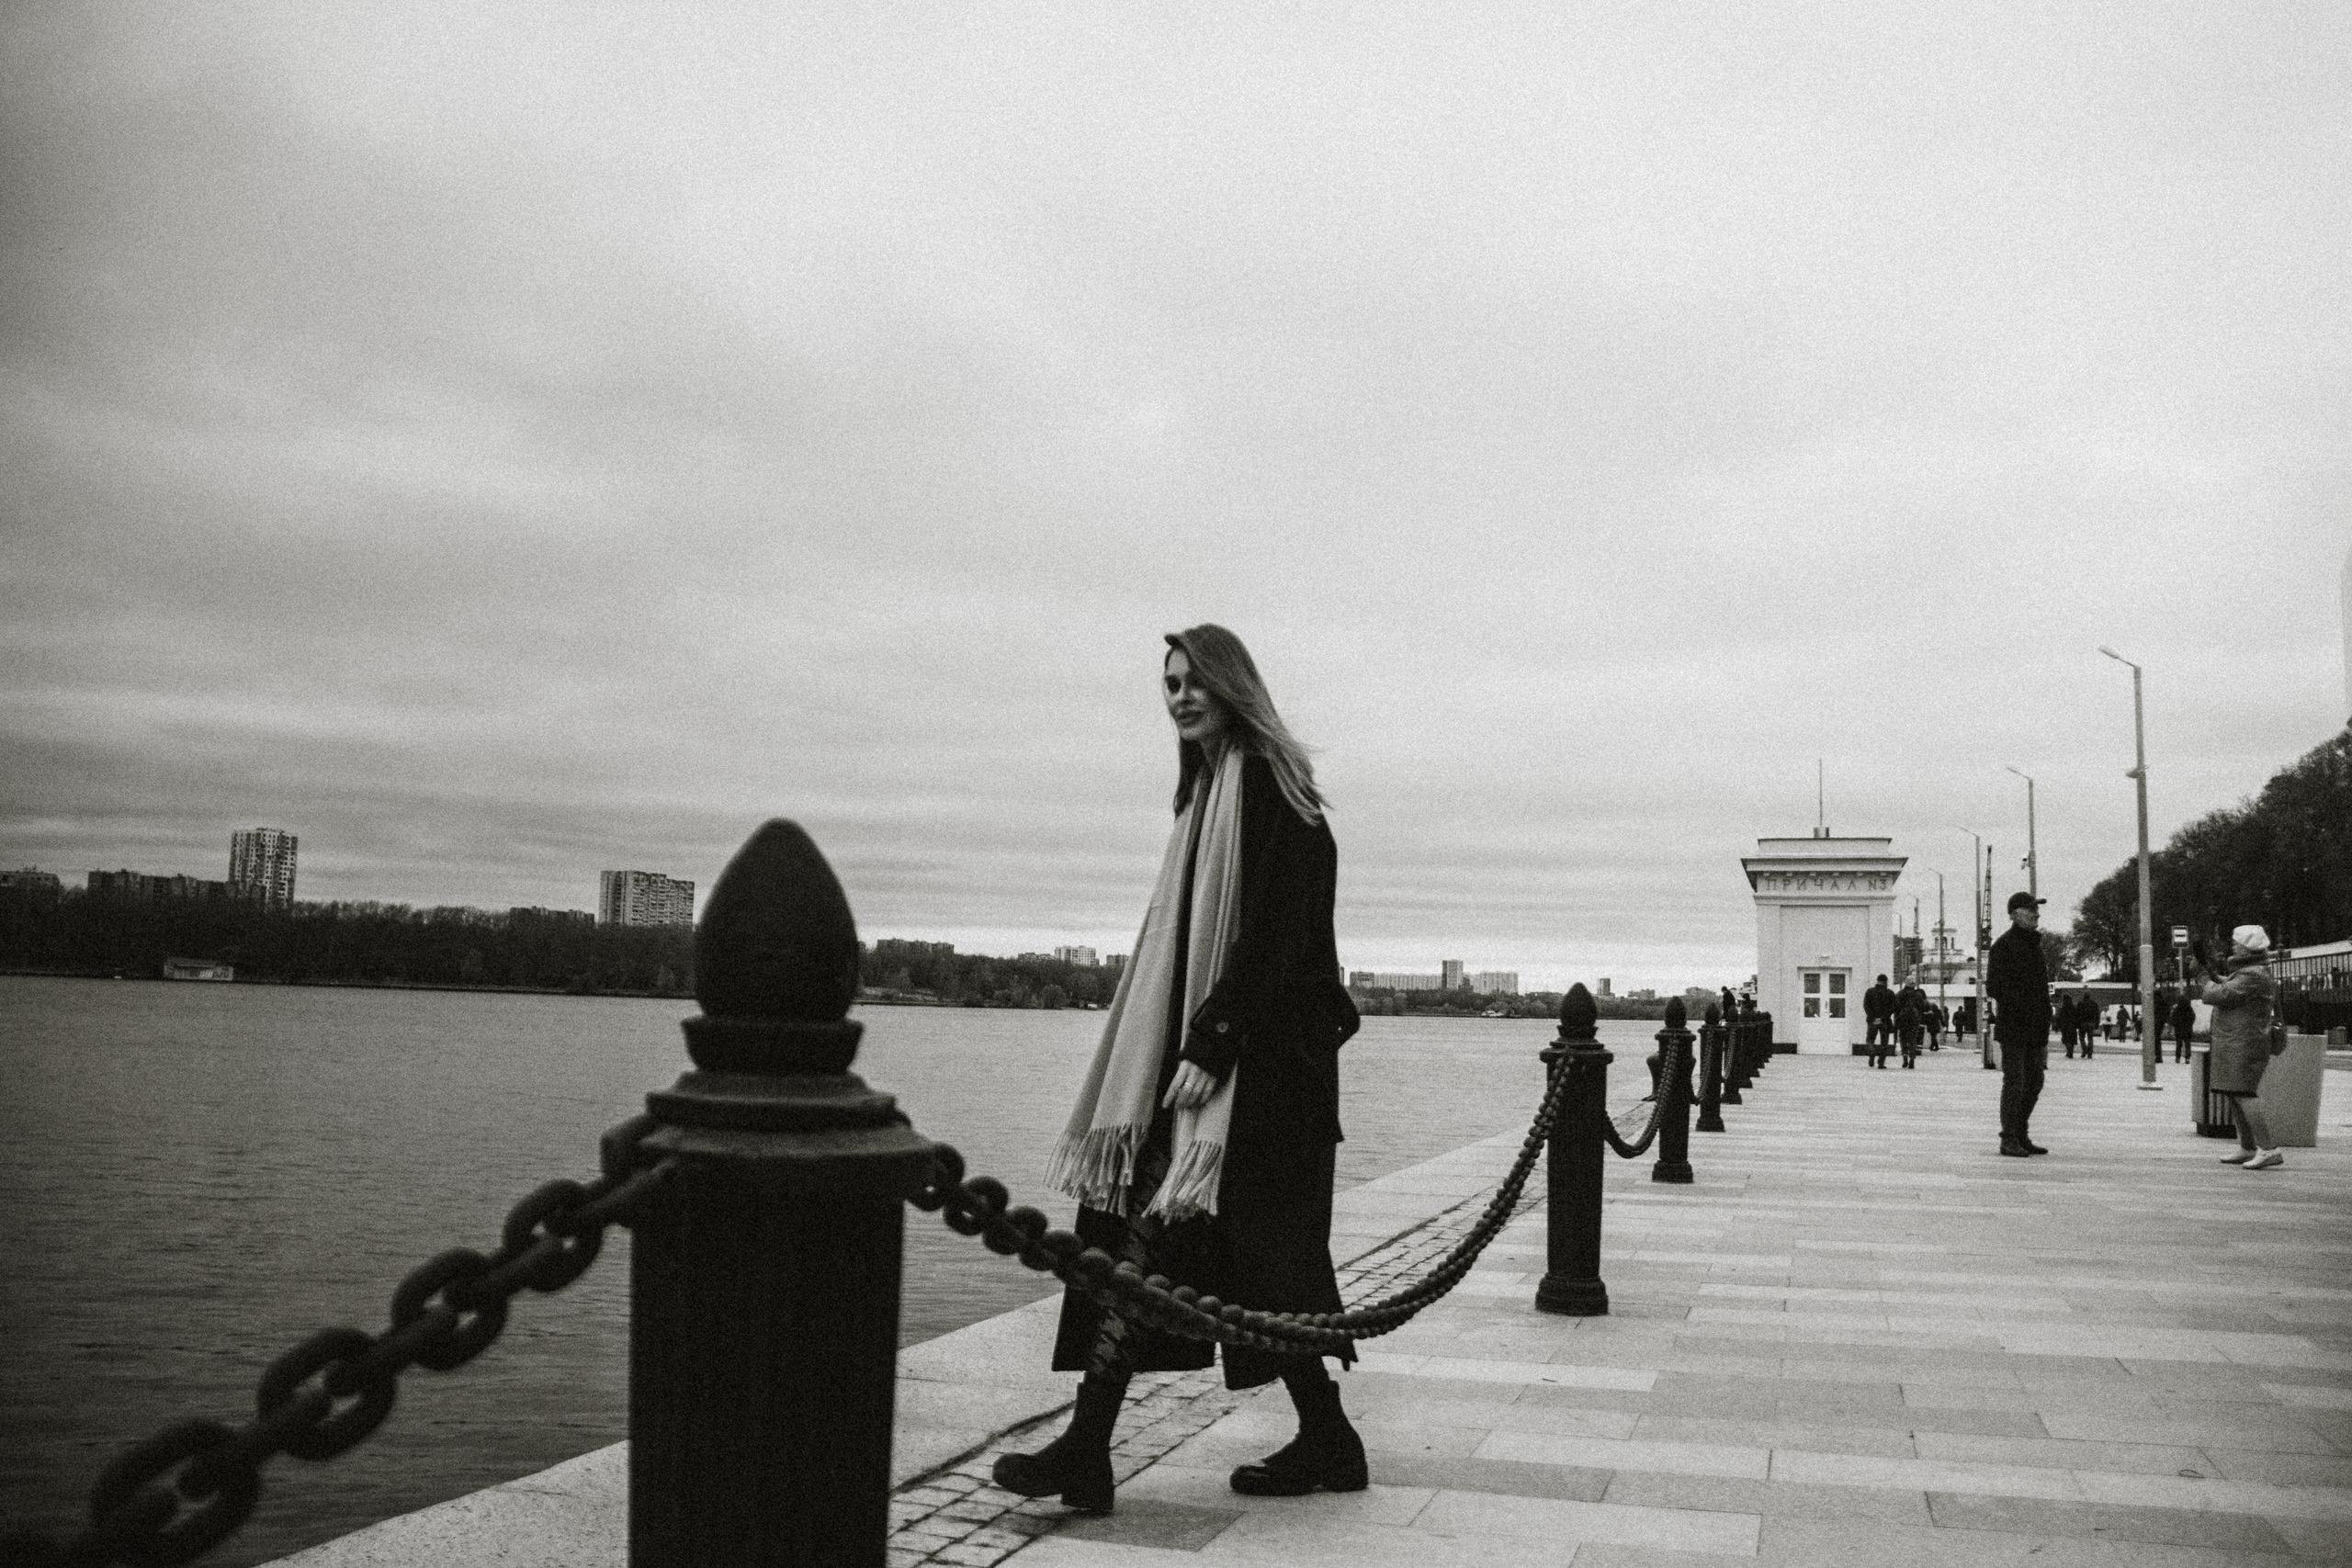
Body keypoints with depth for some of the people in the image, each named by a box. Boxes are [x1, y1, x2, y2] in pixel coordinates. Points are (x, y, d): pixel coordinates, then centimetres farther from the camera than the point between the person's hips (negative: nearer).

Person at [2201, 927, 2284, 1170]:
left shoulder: (2252, 976, -16)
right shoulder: (2246, 971, 18)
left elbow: (2218, 996, -20)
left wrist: (2209, 983, -1)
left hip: (2245, 1043, -11)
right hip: (2235, 1044, 11)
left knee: (2243, 1094, -17)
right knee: (2235, 1095, 13)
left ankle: (2269, 1150, -19)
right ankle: (2248, 1149, 20)